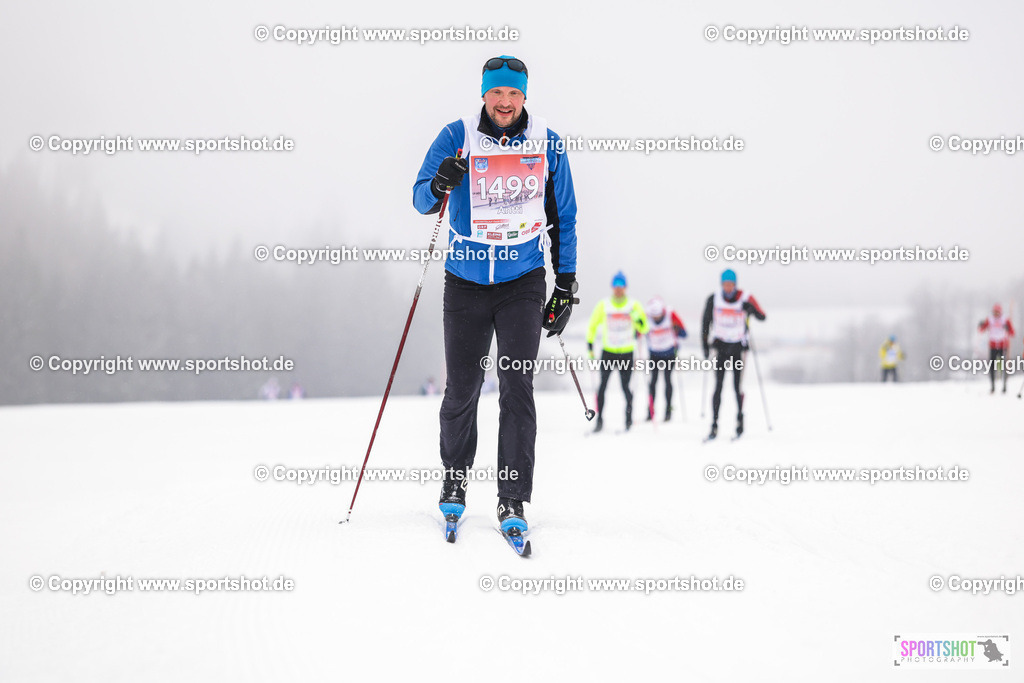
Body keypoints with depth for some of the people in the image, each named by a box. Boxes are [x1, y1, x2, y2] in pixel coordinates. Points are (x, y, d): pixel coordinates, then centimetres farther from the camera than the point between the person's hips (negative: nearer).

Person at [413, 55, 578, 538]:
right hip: (466, 282, 0)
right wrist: (440, 185, -31)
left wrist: (566, 285, 6)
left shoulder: (547, 145, 2)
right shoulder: (457, 137, -2)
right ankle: (455, 481, 31)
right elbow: (421, 199, -7)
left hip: (523, 284, 0)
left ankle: (513, 503, -5)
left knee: (516, 387, -10)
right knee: (461, 390, 7)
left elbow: (564, 219, 10)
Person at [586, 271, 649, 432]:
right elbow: (593, 325, 11)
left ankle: (629, 419, 13)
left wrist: (636, 318, -22)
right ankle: (599, 420, -4)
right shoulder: (603, 305, 1)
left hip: (626, 353, -1)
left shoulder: (633, 305, -1)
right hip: (608, 352, 1)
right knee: (603, 385, -9)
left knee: (625, 387, -3)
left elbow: (644, 328, -2)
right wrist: (589, 345, 4)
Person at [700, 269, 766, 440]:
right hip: (720, 345, 1)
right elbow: (706, 322, 6)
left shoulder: (745, 298, -8)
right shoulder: (713, 299, -3)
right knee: (718, 386, -6)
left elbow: (762, 317, -14)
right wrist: (705, 345, 3)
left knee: (738, 386, -2)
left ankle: (740, 419, 15)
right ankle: (714, 424, -7)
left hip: (739, 347, -1)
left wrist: (751, 308, -34)